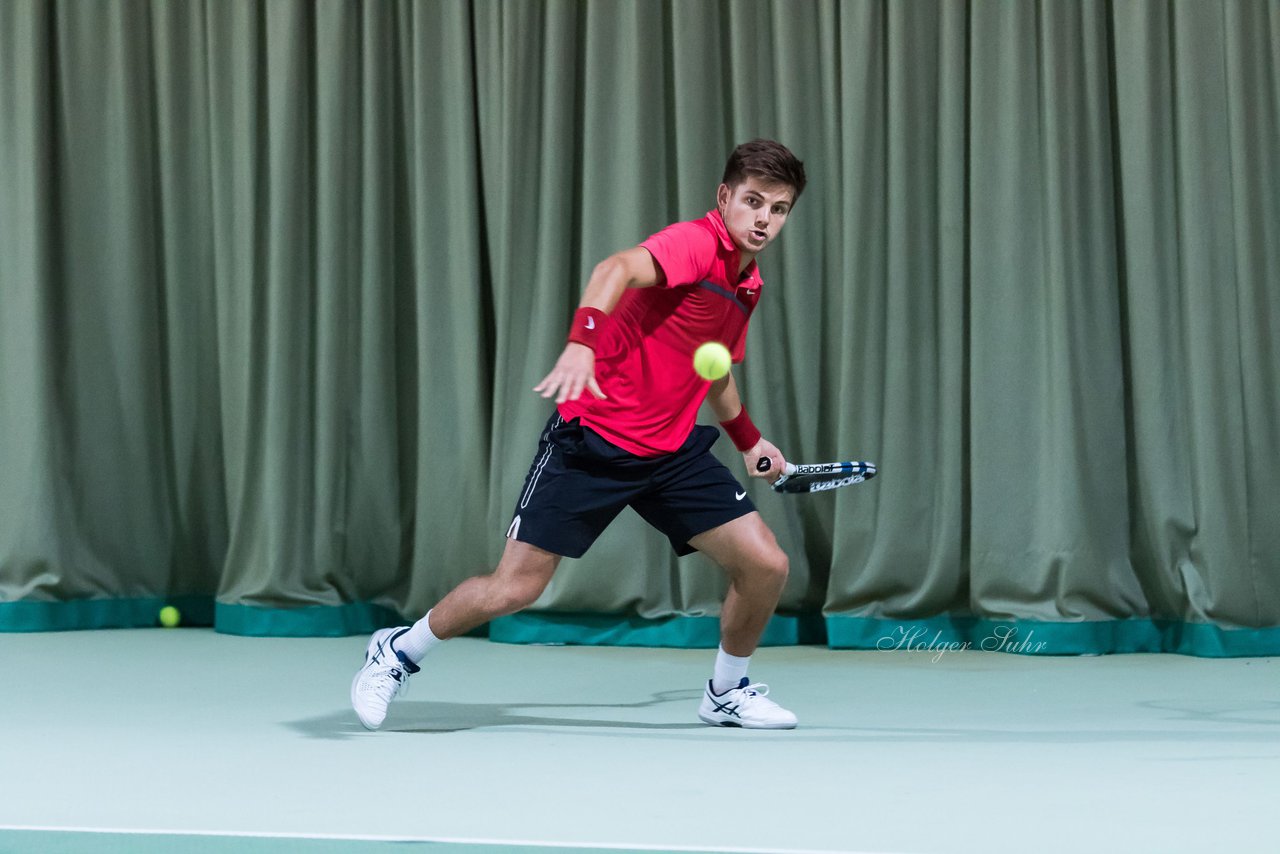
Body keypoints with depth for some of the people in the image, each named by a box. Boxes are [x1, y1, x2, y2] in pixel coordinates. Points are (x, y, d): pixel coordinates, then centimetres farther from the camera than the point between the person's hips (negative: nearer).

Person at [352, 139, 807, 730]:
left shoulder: (748, 283, 11)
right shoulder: (696, 243, -16)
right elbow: (617, 268, -39)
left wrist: (748, 439, 36)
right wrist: (582, 343, -54)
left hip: (672, 452, 7)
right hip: (593, 439, -7)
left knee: (765, 565, -4)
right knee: (513, 588, -8)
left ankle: (727, 693, 22)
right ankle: (397, 652, 18)